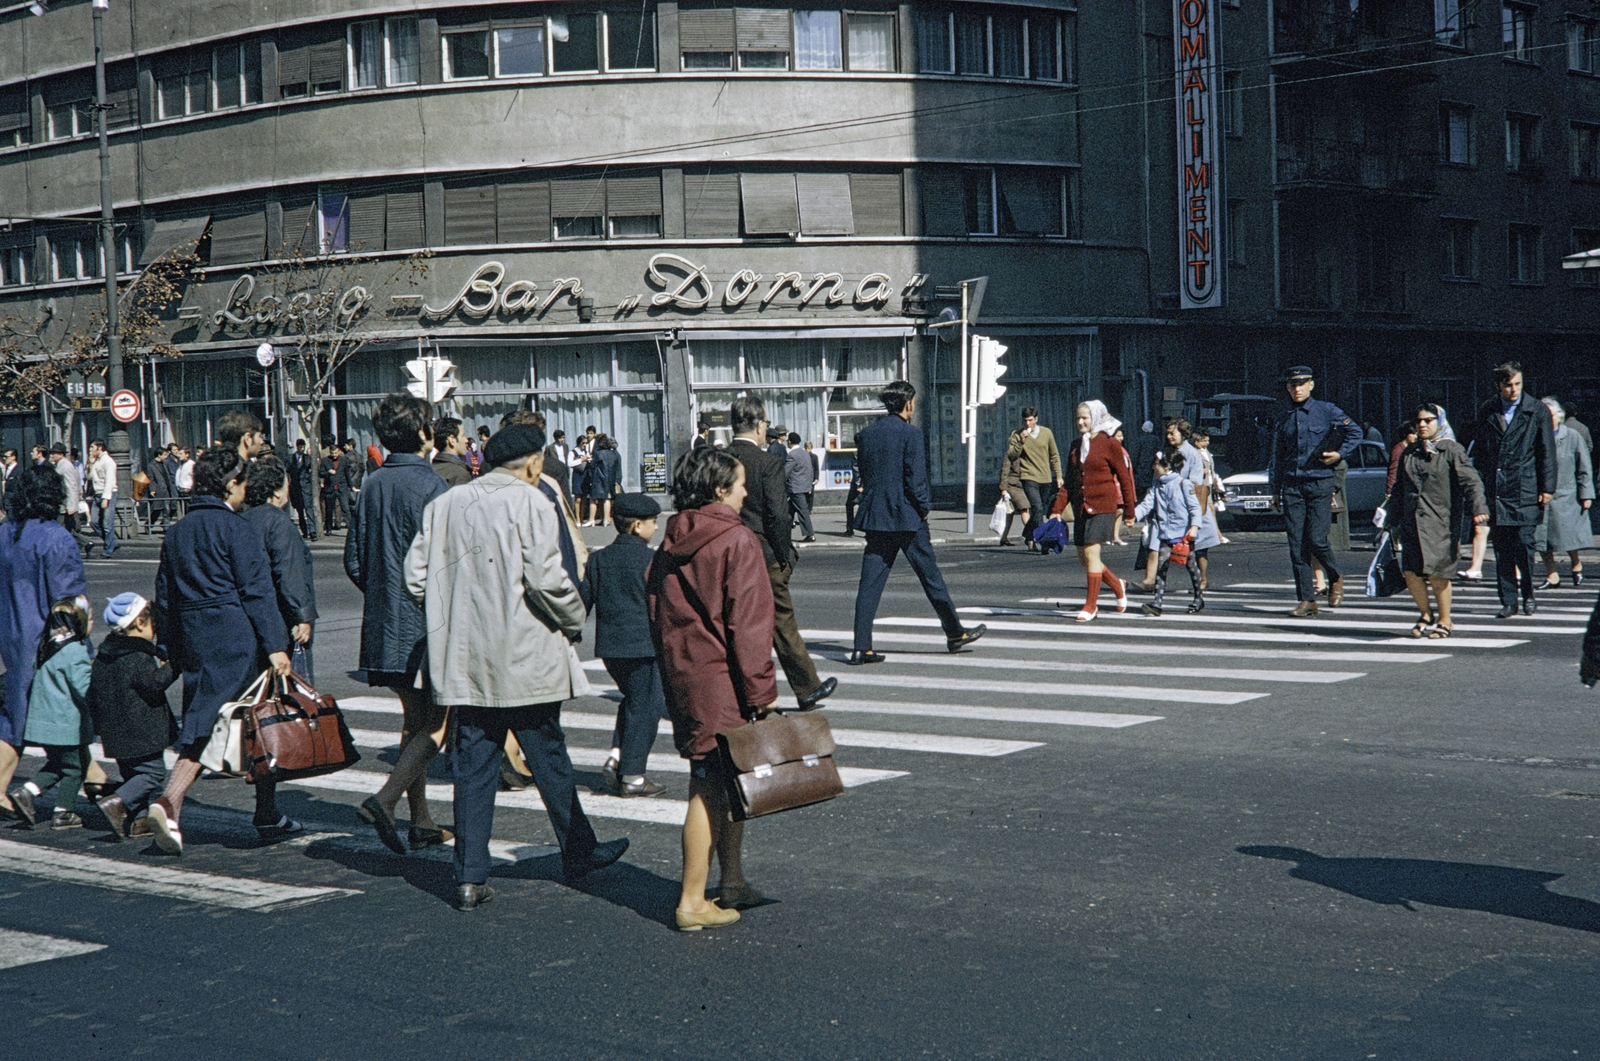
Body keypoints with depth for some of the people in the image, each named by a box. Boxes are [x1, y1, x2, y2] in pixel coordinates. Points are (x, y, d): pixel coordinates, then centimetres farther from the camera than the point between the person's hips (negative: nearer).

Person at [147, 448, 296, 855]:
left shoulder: (176, 532, 13)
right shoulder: (236, 529, -8)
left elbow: (164, 596, 15)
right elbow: (257, 591, -12)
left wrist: (171, 648, 21)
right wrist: (275, 645, -13)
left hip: (193, 639, 6)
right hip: (236, 639, -6)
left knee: (199, 728, 4)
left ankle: (169, 803, -17)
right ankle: (268, 816, 12)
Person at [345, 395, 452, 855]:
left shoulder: (372, 486, 8)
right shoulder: (430, 485, -14)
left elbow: (353, 561, 11)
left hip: (385, 625, 8)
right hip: (427, 625, -8)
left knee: (414, 719, 15)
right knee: (437, 724, -2)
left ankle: (422, 822, 18)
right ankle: (385, 798, -18)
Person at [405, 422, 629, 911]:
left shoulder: (444, 505, 6)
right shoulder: (531, 503, -11)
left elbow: (416, 578, 6)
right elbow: (545, 579, -18)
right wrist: (573, 620, -1)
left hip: (464, 660, 5)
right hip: (524, 660, -5)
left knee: (474, 765, 8)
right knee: (548, 757, 10)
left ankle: (470, 876, 6)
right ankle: (579, 852, 25)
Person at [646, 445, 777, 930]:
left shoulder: (671, 543, 10)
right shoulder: (736, 541, -12)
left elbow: (656, 614, 14)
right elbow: (747, 622, -15)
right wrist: (762, 689, -11)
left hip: (682, 674, 8)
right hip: (722, 678, -8)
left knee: (724, 782, 17)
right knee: (712, 787, -4)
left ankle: (733, 884, 25)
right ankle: (693, 903, -3)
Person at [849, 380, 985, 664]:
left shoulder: (866, 433, 7)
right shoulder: (910, 433, -11)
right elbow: (915, 478, -15)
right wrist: (925, 508, -2)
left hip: (875, 517, 5)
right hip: (907, 517, -5)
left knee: (870, 582, 2)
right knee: (930, 576, 9)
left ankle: (862, 647, -3)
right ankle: (955, 633, 23)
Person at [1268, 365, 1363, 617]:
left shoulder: (1326, 410, 2)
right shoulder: (1283, 419, 12)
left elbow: (1355, 433, 7)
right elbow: (1276, 457, 16)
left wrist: (1340, 454, -7)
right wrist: (1274, 490, 13)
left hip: (1320, 483, -4)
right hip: (1291, 485, 4)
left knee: (1316, 540, -11)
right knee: (1297, 544, -1)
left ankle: (1335, 579, 18)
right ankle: (1306, 600, 3)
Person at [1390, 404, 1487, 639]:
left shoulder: (1452, 450, 0)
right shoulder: (1409, 453, 16)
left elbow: (1470, 481, -11)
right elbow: (1399, 490, 23)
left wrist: (1477, 508, -25)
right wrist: (1391, 520, 23)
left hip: (1440, 523, -5)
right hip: (1412, 523, 5)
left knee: (1436, 573, -5)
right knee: (1411, 573, -2)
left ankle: (1444, 621, 14)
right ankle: (1425, 615, 20)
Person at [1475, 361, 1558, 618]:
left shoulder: (1537, 411, 1)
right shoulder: (1487, 412, 9)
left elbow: (1547, 452, 2)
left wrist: (1547, 488, -3)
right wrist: (1481, 486, 8)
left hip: (1526, 490, -3)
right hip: (1495, 491, 3)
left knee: (1524, 544, -6)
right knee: (1501, 549, 3)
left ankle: (1528, 595, 14)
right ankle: (1508, 601, 9)